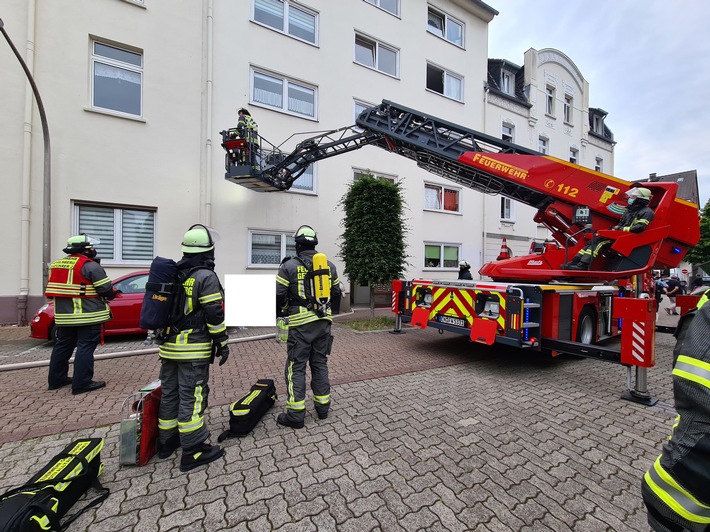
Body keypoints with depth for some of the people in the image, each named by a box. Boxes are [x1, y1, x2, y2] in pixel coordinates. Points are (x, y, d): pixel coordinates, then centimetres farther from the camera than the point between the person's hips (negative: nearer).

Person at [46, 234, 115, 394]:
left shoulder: (56, 265, 13)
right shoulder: (90, 265, -13)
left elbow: (55, 288, 16)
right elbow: (106, 289, -15)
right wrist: (111, 295, 4)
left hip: (63, 315, 8)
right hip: (87, 315, -8)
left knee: (63, 345, 18)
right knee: (85, 347, -3)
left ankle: (56, 379, 29)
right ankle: (82, 383, -1)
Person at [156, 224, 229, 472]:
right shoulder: (206, 277, -14)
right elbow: (214, 315, -17)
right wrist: (222, 343, -9)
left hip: (169, 346, 8)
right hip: (194, 349, -8)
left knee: (169, 394, 18)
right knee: (192, 397, -1)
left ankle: (166, 442, 33)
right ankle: (193, 452, 9)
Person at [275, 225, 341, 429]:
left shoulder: (289, 266, -7)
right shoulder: (329, 265, 6)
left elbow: (278, 296, -9)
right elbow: (336, 293, 12)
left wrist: (286, 305, 12)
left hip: (301, 323, -4)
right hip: (323, 321, 5)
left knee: (296, 367, 6)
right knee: (320, 364, 16)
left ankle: (296, 415, 12)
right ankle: (322, 407, 27)